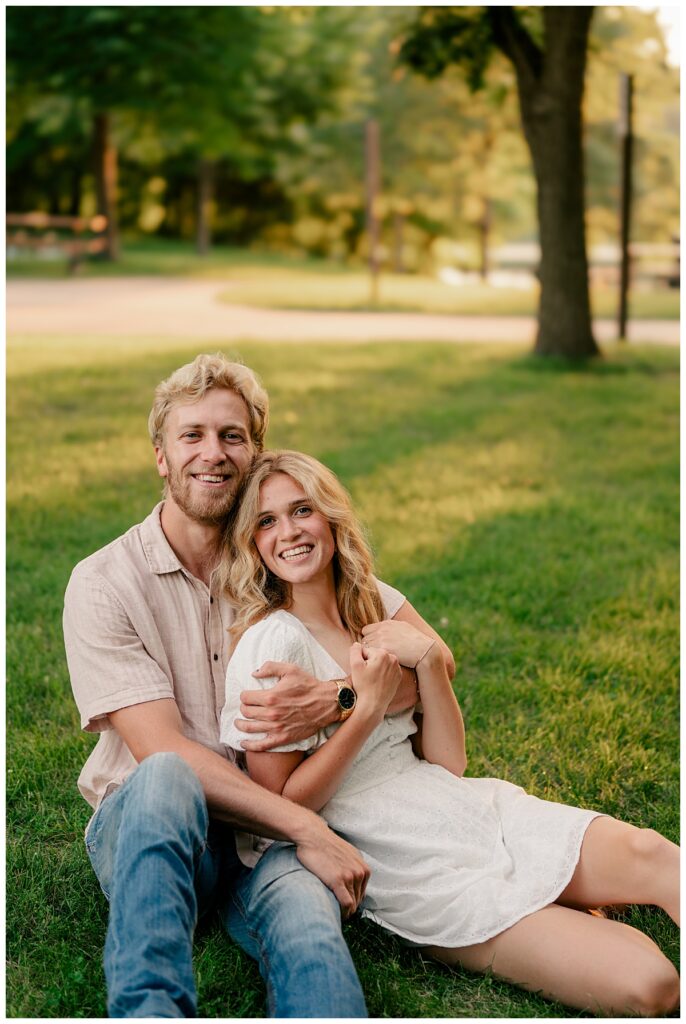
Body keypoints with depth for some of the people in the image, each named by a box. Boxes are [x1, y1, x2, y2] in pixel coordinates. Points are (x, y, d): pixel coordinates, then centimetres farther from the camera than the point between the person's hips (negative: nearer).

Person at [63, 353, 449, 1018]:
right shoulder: (104, 583, -4)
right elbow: (161, 751, -13)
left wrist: (332, 699, -18)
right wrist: (307, 828, -20)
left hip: (272, 829, 1)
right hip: (144, 828, -1)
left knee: (309, 934, -34)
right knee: (166, 781, -38)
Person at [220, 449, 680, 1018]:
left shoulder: (373, 611, 9)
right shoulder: (270, 643, -11)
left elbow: (448, 762, 6)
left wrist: (428, 659, -8)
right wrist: (368, 709, -17)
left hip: (475, 810, 6)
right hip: (410, 872, -6)